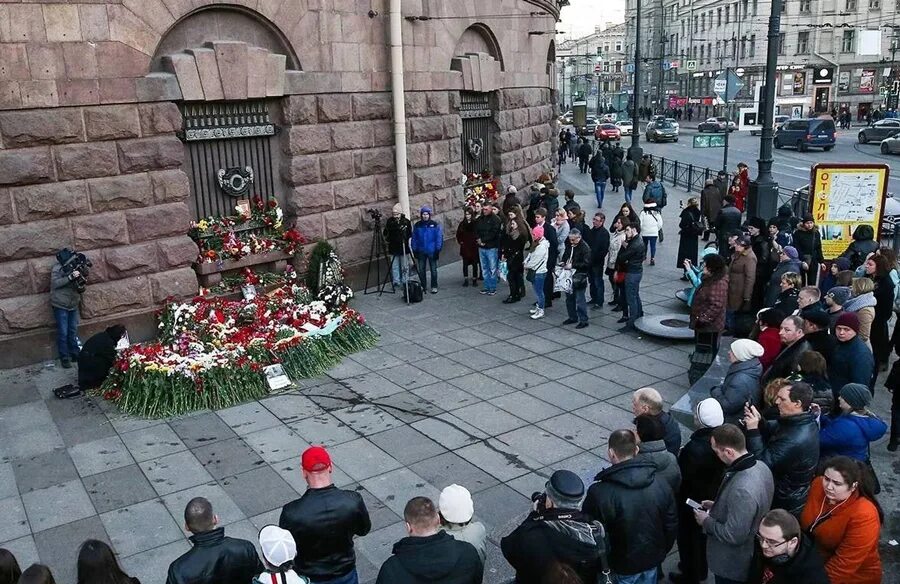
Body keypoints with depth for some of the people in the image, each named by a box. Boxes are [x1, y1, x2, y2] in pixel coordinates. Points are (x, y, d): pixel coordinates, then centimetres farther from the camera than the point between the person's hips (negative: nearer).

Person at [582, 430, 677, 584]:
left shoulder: (598, 493, -28)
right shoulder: (661, 486, -14)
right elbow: (672, 526, -2)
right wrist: (662, 552, 16)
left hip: (621, 566, -3)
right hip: (652, 560, 4)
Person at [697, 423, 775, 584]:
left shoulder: (741, 489, -38)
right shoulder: (760, 466, -9)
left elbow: (733, 535, -30)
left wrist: (706, 521, -16)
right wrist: (717, 505, 5)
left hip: (733, 566, -8)